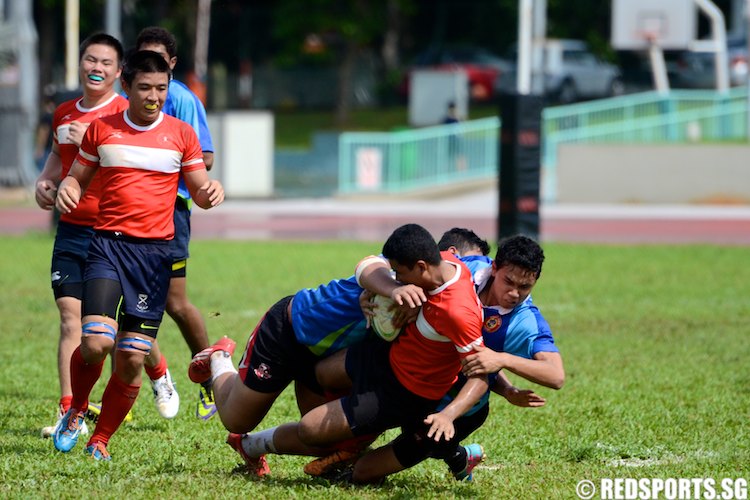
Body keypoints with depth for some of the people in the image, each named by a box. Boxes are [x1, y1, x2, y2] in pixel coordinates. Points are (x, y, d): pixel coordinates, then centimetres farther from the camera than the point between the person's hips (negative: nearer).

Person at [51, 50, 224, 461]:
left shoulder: (181, 135, 8)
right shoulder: (101, 129, 8)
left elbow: (198, 191, 13)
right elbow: (77, 176, 18)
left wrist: (211, 192, -10)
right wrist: (65, 191, -5)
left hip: (155, 252, 1)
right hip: (108, 244, -1)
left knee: (132, 358, -4)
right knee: (96, 341, -19)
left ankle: (100, 439, 14)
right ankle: (76, 411, 10)